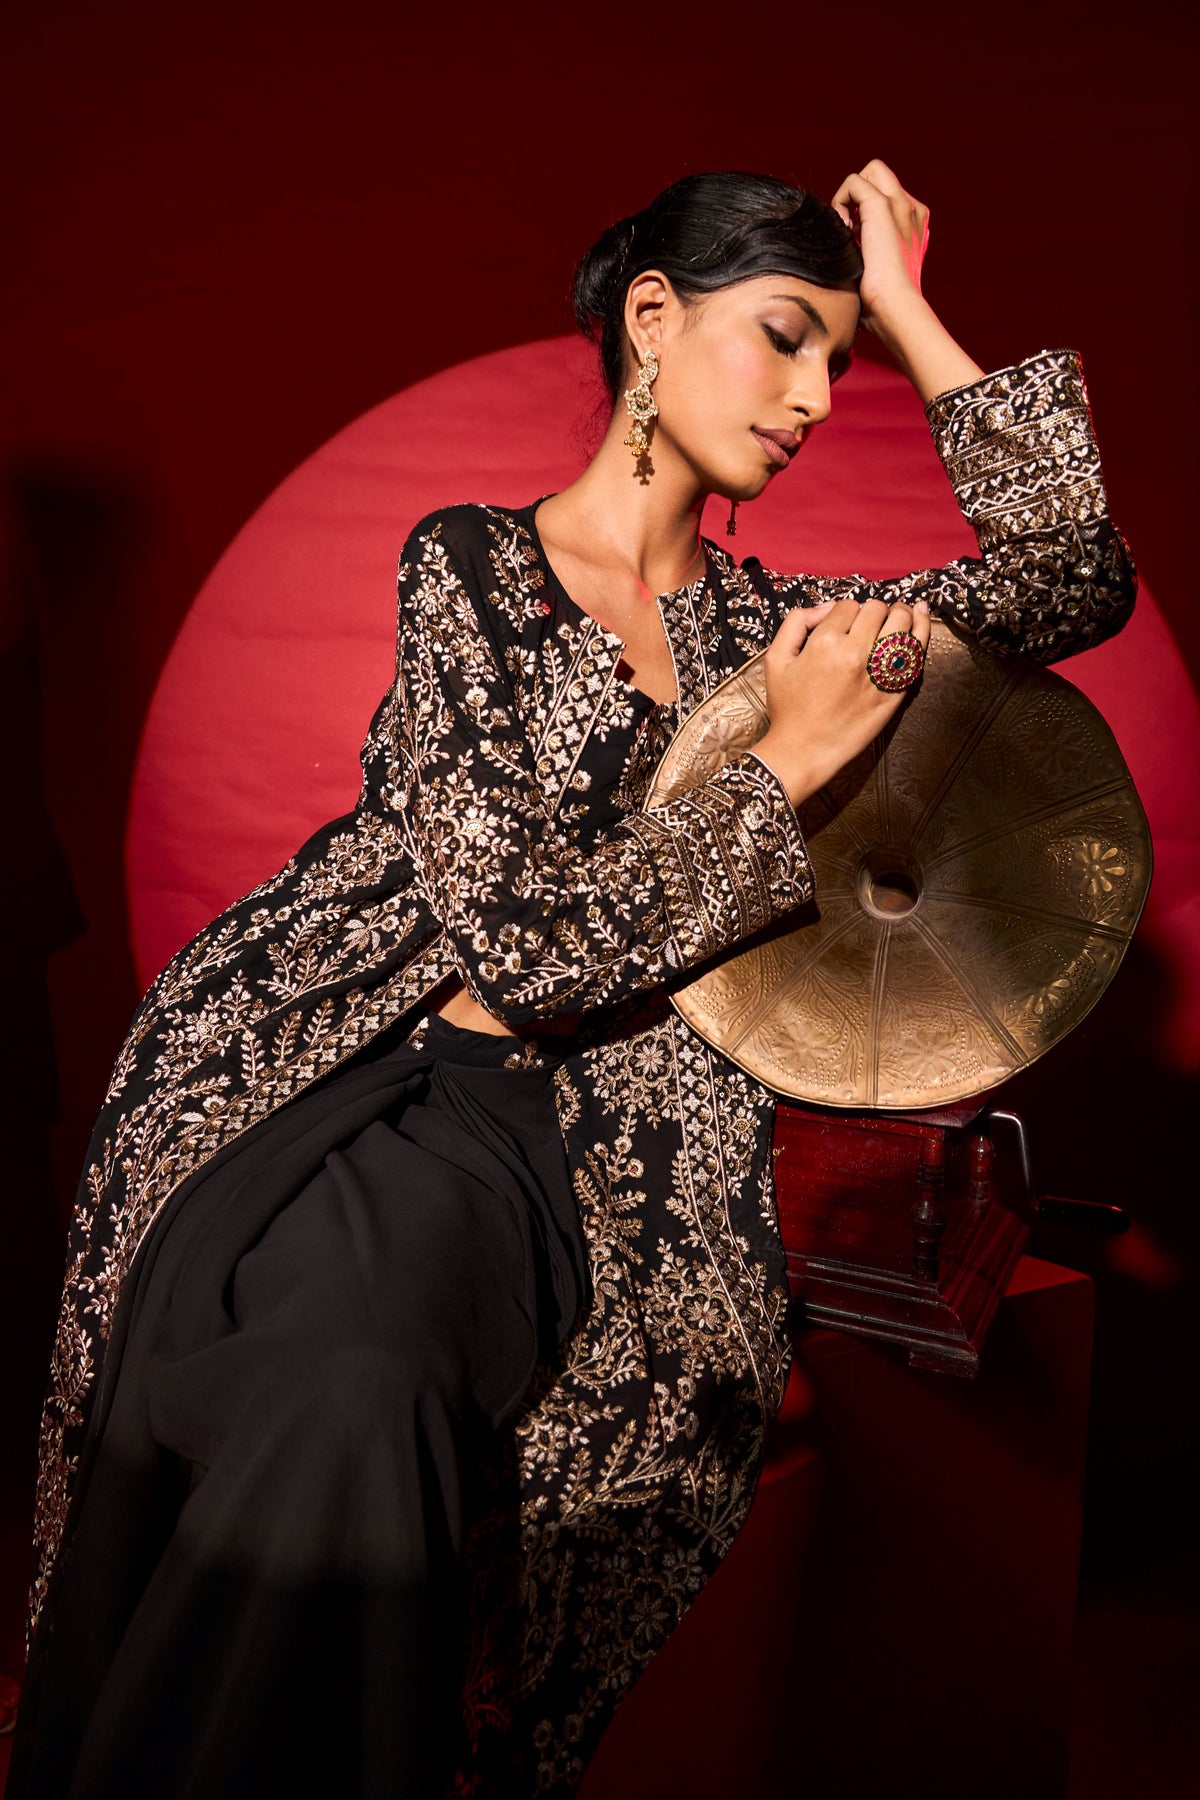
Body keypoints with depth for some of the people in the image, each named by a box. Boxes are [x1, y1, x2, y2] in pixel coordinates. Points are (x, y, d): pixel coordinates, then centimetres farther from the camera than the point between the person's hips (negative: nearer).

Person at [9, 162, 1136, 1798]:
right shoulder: (468, 564, 2)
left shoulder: (765, 621, 16)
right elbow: (523, 932, -9)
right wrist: (786, 767, -6)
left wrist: (909, 314, 10)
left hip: (564, 1125, 2)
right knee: (333, 1396, -31)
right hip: (321, 1063, -1)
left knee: (360, 1374, -30)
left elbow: (1079, 578, 6)